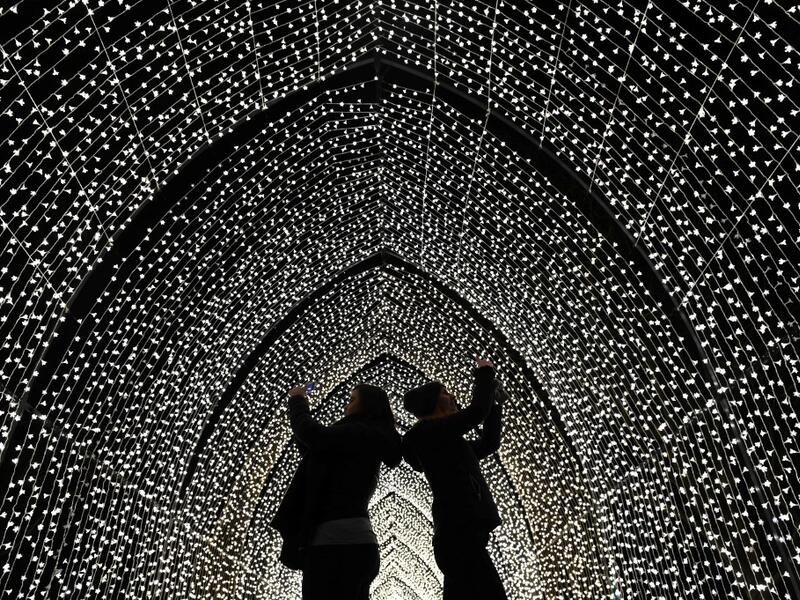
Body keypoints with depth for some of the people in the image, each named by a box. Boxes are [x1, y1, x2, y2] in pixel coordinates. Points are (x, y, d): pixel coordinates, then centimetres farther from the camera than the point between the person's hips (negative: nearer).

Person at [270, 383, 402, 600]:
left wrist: (297, 401, -1)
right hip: (353, 542, 10)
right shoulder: (369, 445, 22)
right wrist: (302, 410, 26)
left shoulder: (360, 433, -6)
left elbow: (314, 436, -20)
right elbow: (316, 455, 30)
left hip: (338, 543, -10)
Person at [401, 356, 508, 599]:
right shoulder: (428, 431, -4)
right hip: (459, 533, -10)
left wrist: (494, 401, 26)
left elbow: (489, 443, 29)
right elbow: (476, 413, -14)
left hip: (462, 534, 10)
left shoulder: (447, 443, 23)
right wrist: (485, 374, 1)